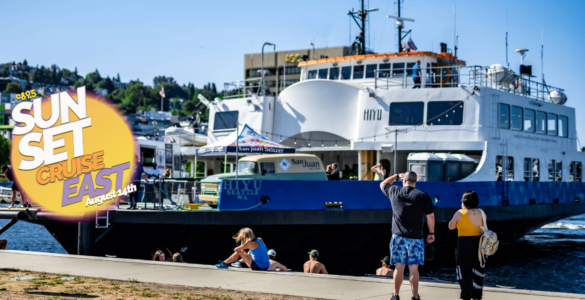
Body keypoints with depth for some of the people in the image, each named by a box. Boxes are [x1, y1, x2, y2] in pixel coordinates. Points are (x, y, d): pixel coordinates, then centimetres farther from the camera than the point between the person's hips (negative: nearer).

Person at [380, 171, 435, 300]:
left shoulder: (394, 192, 2)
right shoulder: (423, 196, -1)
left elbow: (383, 184, 24)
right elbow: (430, 216, 1)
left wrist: (396, 176, 31)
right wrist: (431, 233, 11)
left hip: (398, 236, 1)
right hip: (416, 237, 0)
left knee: (399, 267, 4)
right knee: (413, 268, 1)